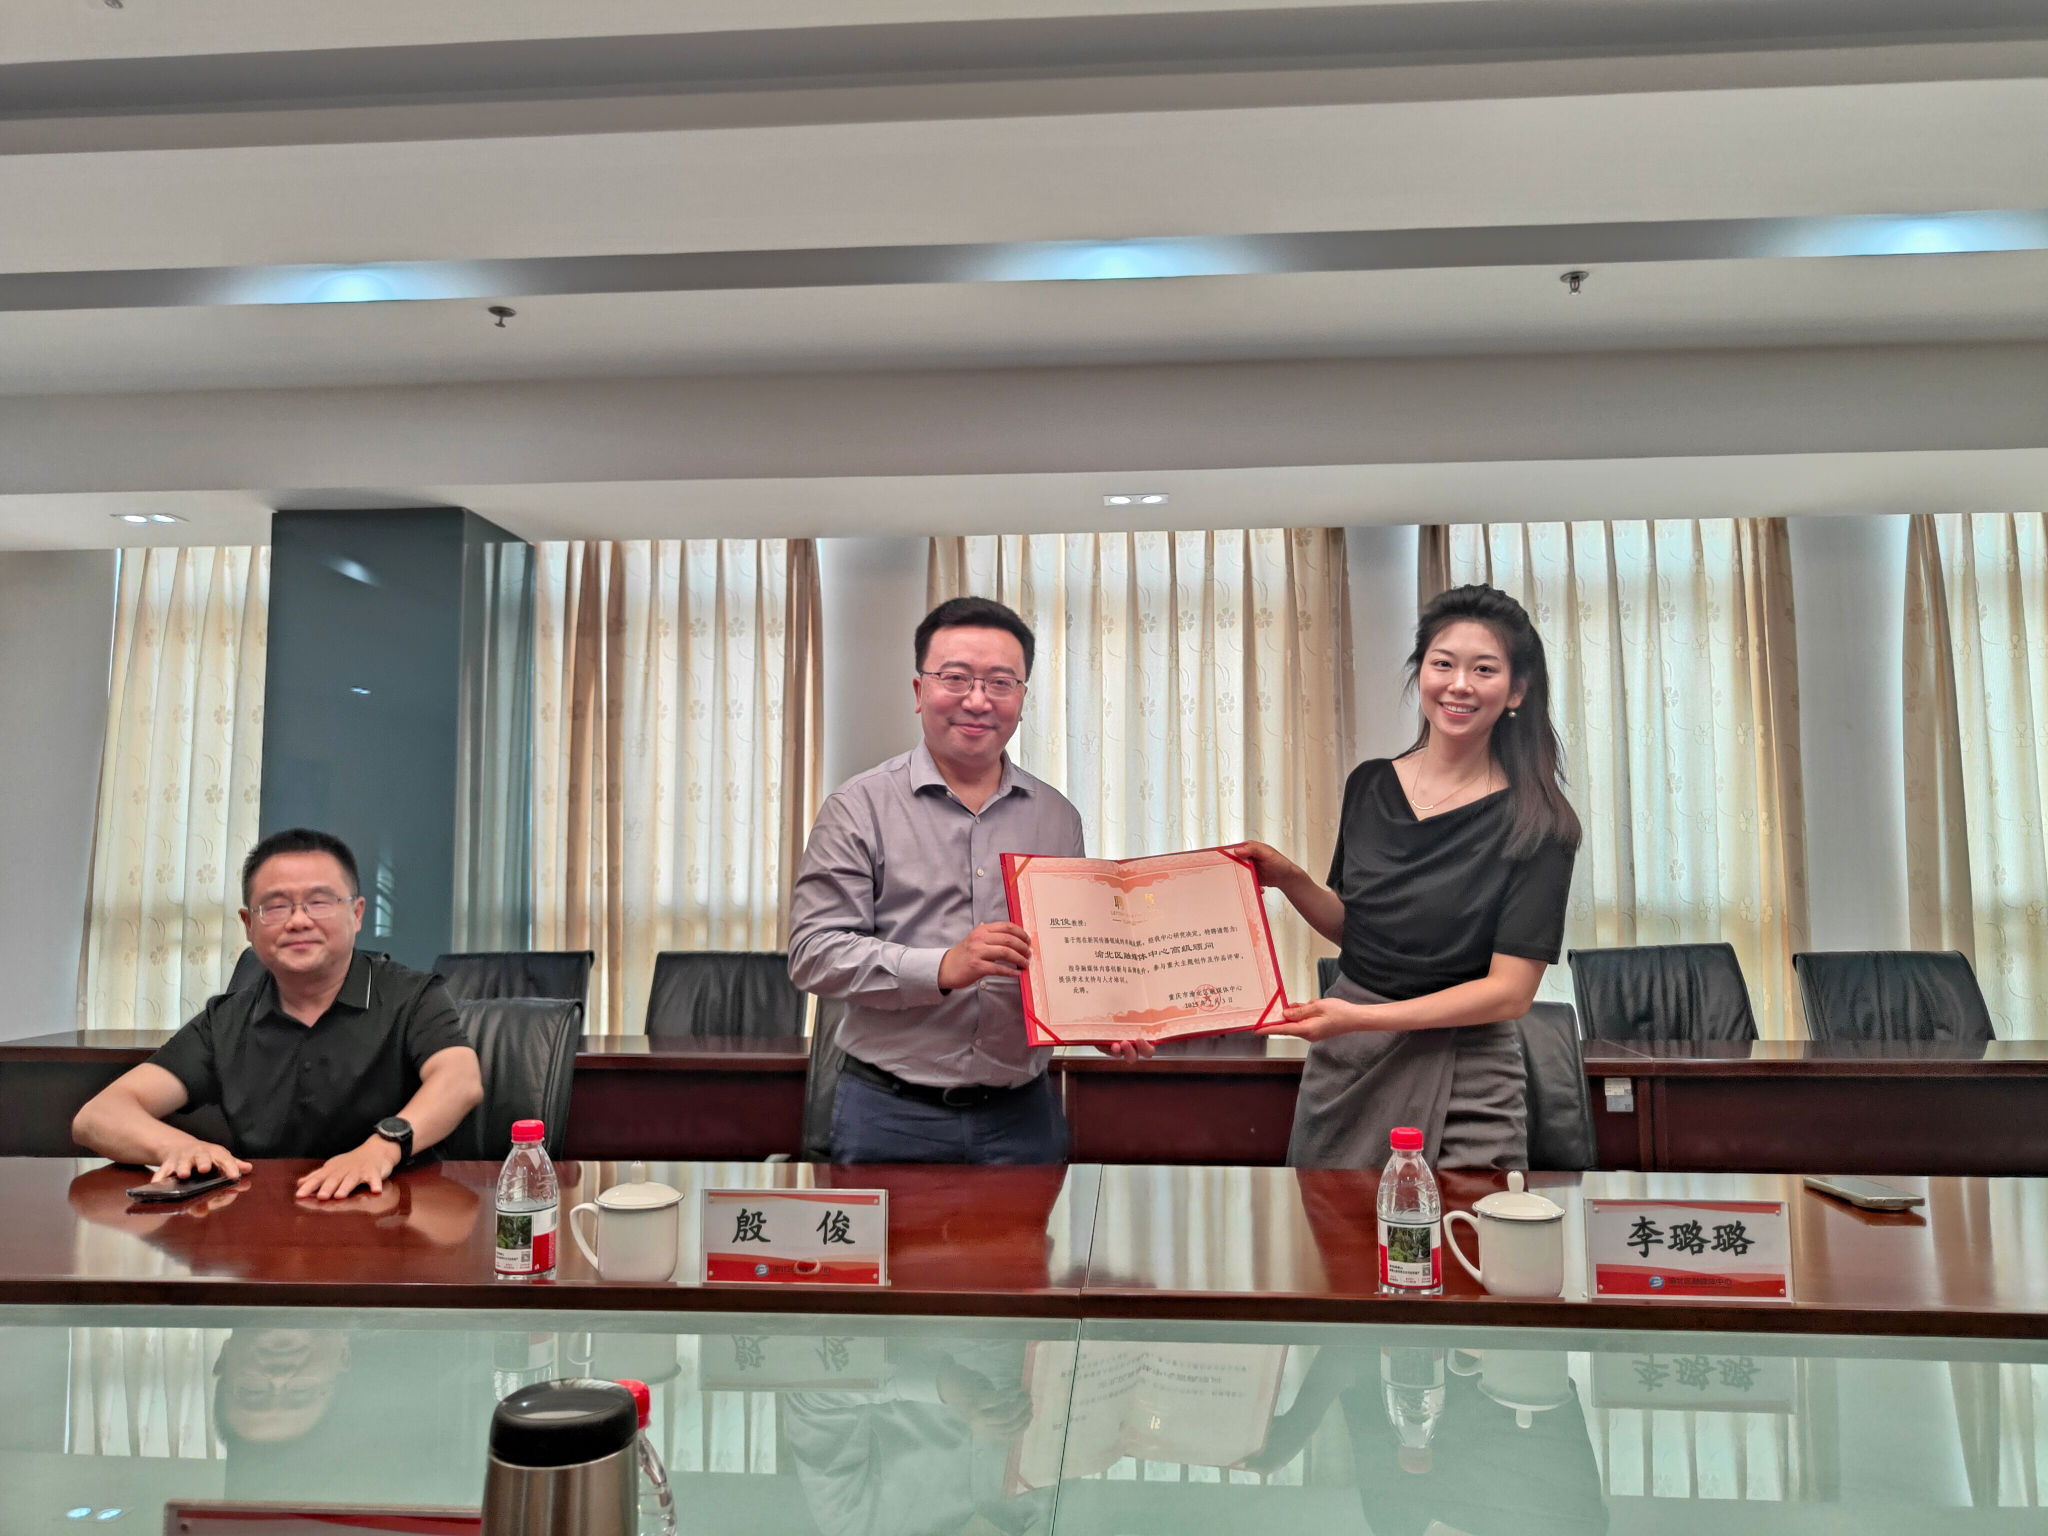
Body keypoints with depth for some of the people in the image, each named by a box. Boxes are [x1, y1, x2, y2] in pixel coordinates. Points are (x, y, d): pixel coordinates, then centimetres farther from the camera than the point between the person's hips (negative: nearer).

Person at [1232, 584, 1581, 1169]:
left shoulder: (1536, 824, -11)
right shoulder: (1369, 785, 2)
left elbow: (1510, 991, -15)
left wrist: (1362, 1018, -22)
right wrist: (1290, 879, -5)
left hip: (1461, 1086, -4)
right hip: (1341, 1063, 5)